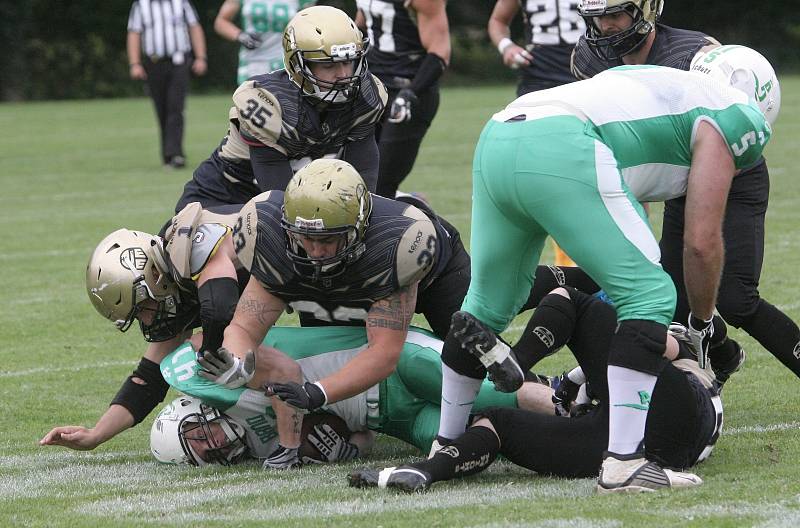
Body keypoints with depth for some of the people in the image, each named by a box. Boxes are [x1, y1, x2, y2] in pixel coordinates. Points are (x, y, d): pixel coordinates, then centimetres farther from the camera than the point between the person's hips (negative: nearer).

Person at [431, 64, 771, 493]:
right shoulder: (730, 118, 16)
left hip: (495, 140, 8)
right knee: (650, 297, 0)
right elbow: (701, 242, 12)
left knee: (487, 303, 25)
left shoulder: (656, 89, 38)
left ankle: (446, 446, 36)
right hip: (559, 152, -8)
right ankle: (623, 463, -7)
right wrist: (703, 324, 25)